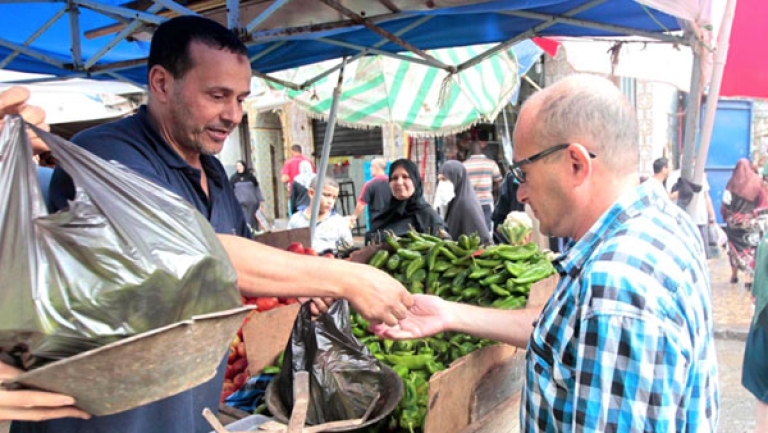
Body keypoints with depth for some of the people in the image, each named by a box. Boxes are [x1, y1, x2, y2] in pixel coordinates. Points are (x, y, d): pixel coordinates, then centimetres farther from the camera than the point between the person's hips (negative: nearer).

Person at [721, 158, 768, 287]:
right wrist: (756, 213, 4)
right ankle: (748, 278, -7)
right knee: (750, 248, 3)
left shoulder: (732, 183, -6)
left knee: (735, 247, 15)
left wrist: (726, 217, 6)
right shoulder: (757, 182, -6)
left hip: (733, 221, 2)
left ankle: (734, 275, 24)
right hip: (750, 222, -1)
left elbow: (725, 204, -6)